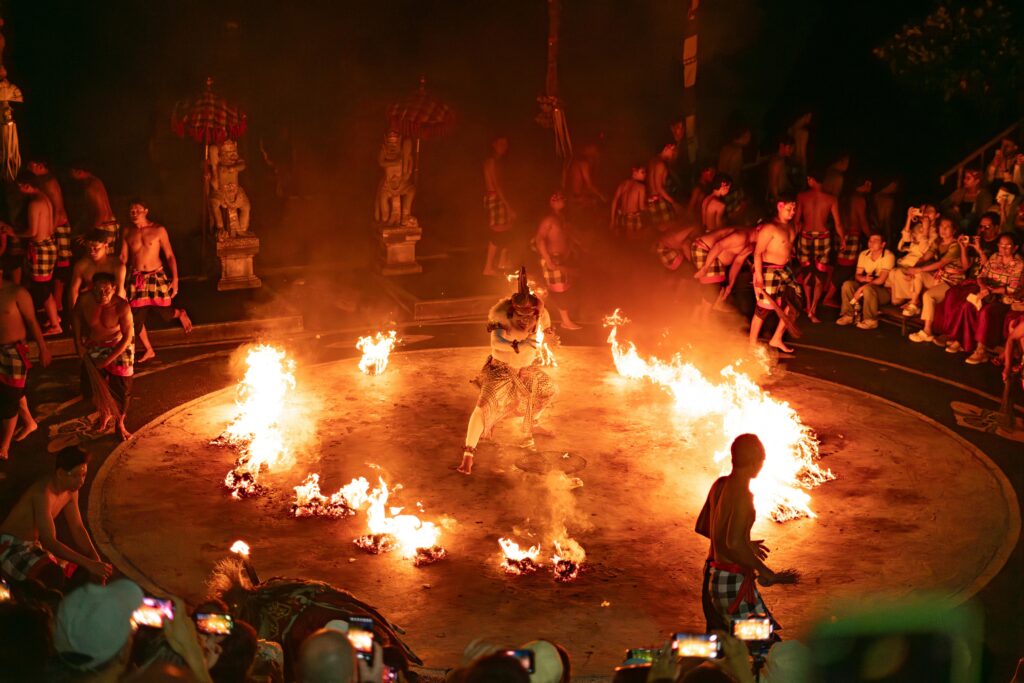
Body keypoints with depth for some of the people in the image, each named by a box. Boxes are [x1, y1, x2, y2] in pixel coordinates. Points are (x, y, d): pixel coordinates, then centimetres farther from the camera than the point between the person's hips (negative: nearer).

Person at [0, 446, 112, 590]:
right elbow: (49, 542, -33)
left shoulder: (71, 490, -1)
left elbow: (77, 528, 6)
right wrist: (89, 563, -36)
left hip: (34, 546, 9)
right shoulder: (43, 493, -29)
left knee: (82, 572, 1)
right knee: (55, 574, -35)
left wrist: (96, 561, -9)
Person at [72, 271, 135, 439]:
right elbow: (76, 316, 1)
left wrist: (108, 360, -23)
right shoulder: (85, 301, -24)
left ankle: (120, 424, 27)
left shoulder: (122, 306, -31)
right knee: (94, 387, 9)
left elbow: (127, 337, -24)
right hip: (93, 348, 3)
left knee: (122, 389, 2)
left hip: (118, 348, -3)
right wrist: (78, 342, -2)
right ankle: (104, 414, 40)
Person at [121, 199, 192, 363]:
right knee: (137, 318, 1)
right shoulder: (128, 232, 2)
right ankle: (148, 350, 21)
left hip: (156, 276, -2)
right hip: (136, 278, 2)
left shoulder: (159, 230, -6)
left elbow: (169, 256, -4)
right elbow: (123, 257, 5)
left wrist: (175, 279, -9)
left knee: (166, 313, 3)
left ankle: (180, 314, 41)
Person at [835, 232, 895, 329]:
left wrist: (861, 289, -23)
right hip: (867, 285, 6)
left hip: (884, 290, -6)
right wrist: (864, 278, -20)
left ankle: (871, 320, -22)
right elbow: (857, 275, 6)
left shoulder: (888, 256, -17)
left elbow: (881, 280, -23)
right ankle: (848, 315, -9)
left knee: (868, 288, -36)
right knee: (847, 284, -16)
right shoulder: (864, 254, 4)